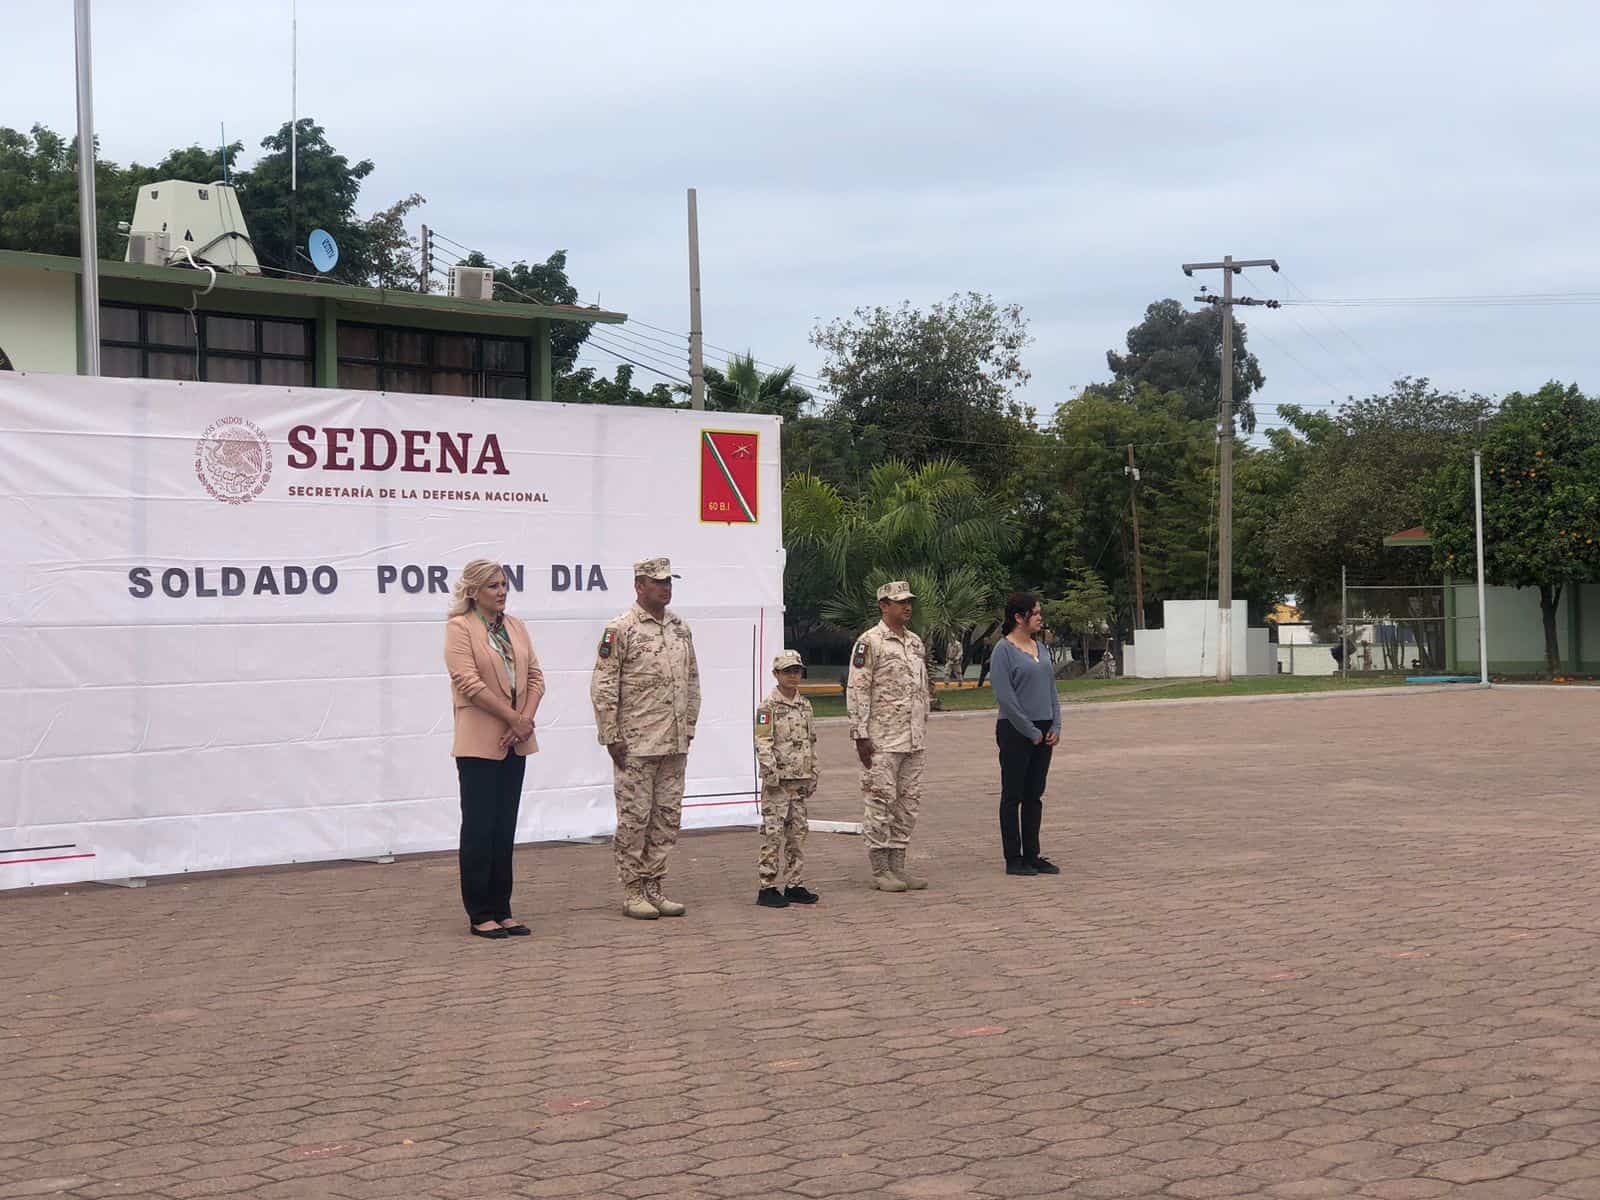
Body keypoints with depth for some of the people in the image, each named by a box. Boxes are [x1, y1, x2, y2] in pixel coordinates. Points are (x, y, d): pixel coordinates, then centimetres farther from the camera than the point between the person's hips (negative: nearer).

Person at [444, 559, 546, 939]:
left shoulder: (515, 626, 13)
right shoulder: (459, 627, -7)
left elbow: (535, 676, 10)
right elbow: (469, 682, -16)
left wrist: (526, 720, -7)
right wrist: (515, 719, -15)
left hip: (515, 742, 6)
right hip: (479, 743, -6)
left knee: (505, 830, 10)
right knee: (479, 829, -1)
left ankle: (502, 911, 15)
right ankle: (479, 916, 5)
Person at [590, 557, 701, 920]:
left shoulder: (680, 628, 13)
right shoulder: (621, 630, -8)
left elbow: (692, 681, 20)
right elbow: (602, 687, -10)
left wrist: (688, 728, 14)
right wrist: (612, 737, -12)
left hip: (675, 744, 7)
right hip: (636, 744, -7)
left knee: (667, 816, 9)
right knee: (634, 817, -1)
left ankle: (655, 888, 18)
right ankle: (632, 892, 7)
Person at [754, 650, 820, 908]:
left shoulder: (805, 705, 13)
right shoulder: (768, 706, -7)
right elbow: (763, 743, -12)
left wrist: (813, 774, 14)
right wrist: (771, 772, -19)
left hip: (800, 780, 7)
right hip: (778, 780, -7)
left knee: (798, 831, 10)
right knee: (773, 832, -5)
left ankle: (795, 884, 18)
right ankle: (767, 888, -2)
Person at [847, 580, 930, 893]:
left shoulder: (915, 642, 15)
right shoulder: (870, 642, -8)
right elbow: (857, 690, -12)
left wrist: (923, 729, 18)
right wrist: (861, 734, -16)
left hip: (914, 739, 8)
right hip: (882, 739, -7)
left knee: (908, 802, 9)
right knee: (880, 802, -3)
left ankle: (898, 864, 17)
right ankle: (880, 870, 3)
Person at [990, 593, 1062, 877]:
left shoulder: (1040, 647, 12)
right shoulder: (1004, 650, -11)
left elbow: (1052, 689, 15)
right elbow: (1005, 696, -16)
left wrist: (1055, 726, 3)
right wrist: (1031, 731, -13)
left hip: (1043, 733, 7)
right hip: (1015, 732, -7)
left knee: (1034, 796, 10)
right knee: (1013, 796, 1)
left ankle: (1032, 856, 16)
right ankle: (1013, 859, 7)